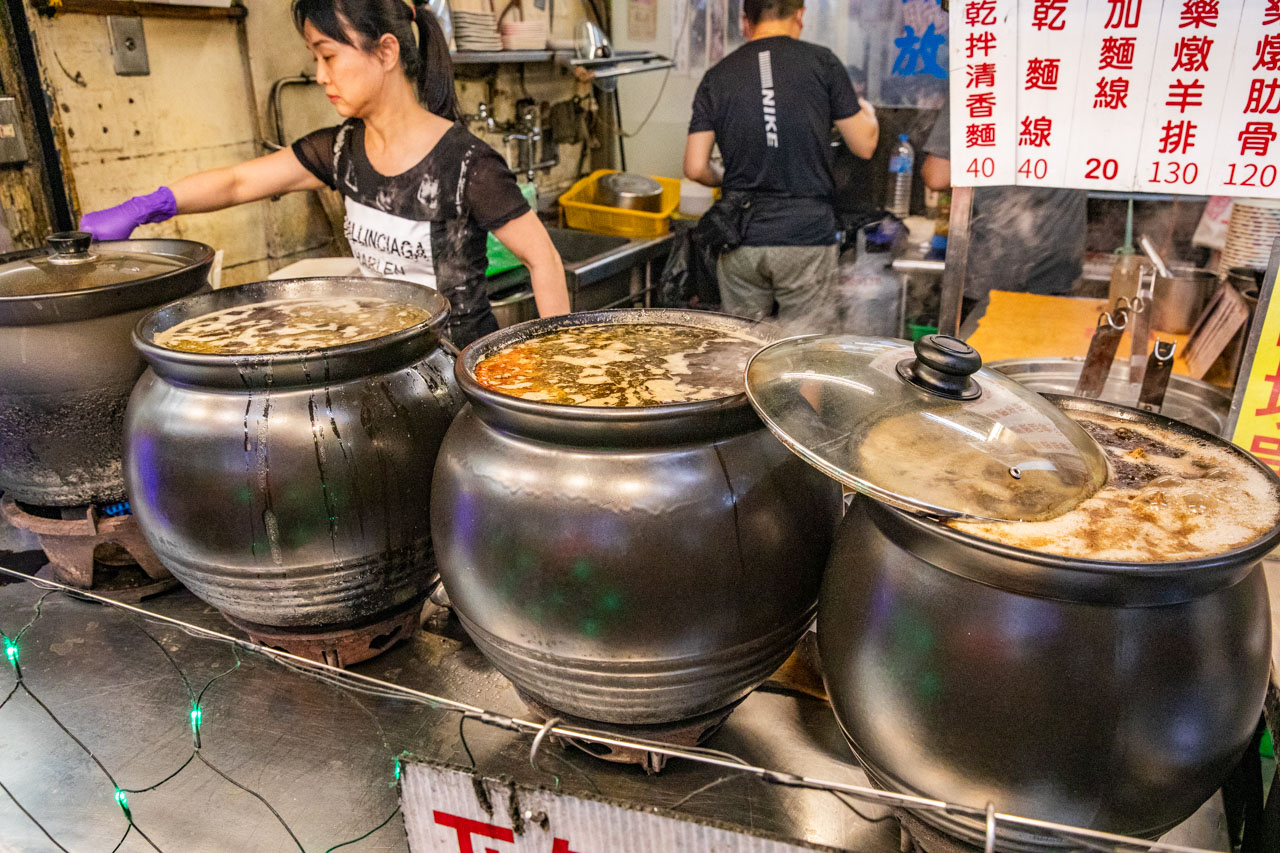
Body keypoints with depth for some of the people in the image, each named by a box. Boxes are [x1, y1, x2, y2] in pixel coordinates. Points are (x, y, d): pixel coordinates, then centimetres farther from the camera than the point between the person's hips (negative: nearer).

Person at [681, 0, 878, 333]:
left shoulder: (717, 77, 4)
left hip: (741, 242, 2)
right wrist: (867, 112, 27)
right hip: (807, 236, -2)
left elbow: (696, 168, 1)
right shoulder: (821, 62, 0)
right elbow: (864, 146, 4)